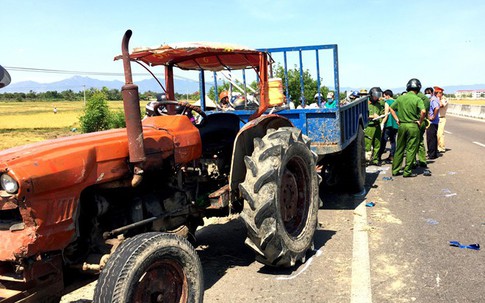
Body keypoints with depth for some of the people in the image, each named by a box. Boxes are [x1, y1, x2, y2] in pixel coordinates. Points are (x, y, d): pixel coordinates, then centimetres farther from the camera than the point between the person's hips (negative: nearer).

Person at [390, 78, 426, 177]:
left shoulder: (400, 98, 5)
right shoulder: (417, 99, -10)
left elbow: (391, 108, 12)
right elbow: (423, 111, -23)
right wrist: (420, 121, -9)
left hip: (402, 125, 5)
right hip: (413, 126, -4)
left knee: (399, 149, 14)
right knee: (411, 150, 4)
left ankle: (395, 170, 19)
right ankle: (407, 171, 7)